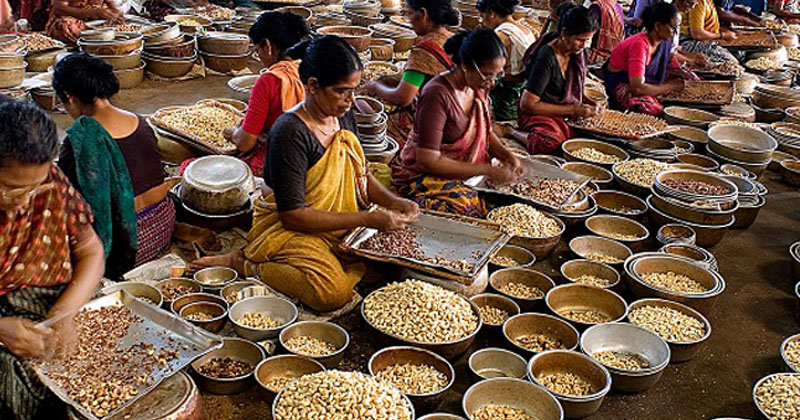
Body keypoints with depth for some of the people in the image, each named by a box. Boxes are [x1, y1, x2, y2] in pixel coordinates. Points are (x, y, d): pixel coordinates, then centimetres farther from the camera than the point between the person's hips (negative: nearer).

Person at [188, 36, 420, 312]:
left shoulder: (344, 117, 0)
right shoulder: (290, 133, -24)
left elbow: (360, 175, 14)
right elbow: (293, 216, -25)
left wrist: (392, 202, -6)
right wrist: (368, 220, -25)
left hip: (339, 224, 8)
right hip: (287, 228, -7)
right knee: (333, 293, -29)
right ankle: (245, 263, -9)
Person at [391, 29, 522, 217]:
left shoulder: (479, 87, 1)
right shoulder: (438, 94, -24)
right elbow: (427, 161, -25)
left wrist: (507, 155, -3)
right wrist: (487, 170, -24)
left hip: (467, 171, 8)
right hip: (423, 178, -8)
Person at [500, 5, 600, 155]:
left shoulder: (580, 52, 4)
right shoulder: (547, 58, -19)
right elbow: (527, 104, -19)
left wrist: (591, 105, -4)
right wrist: (573, 109, -17)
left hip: (570, 114, 9)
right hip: (540, 114, -9)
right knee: (550, 142, -40)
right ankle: (511, 132, -8)